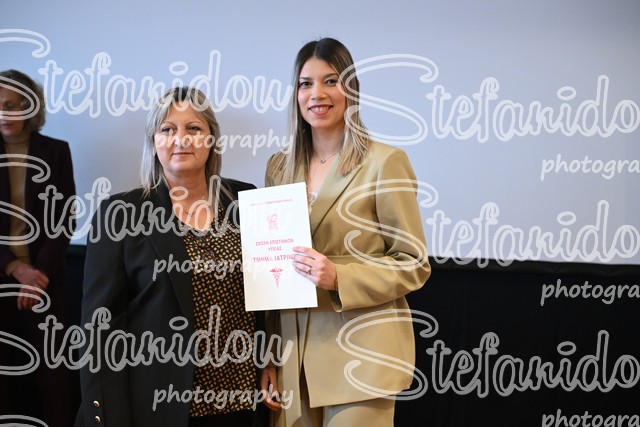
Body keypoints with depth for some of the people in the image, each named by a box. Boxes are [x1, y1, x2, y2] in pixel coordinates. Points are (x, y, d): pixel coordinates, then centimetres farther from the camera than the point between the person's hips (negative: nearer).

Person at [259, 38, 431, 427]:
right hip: (293, 353, 5)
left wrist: (339, 278, -20)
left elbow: (414, 265, -6)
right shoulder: (279, 166, 8)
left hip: (360, 355, -4)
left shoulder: (384, 162, -7)